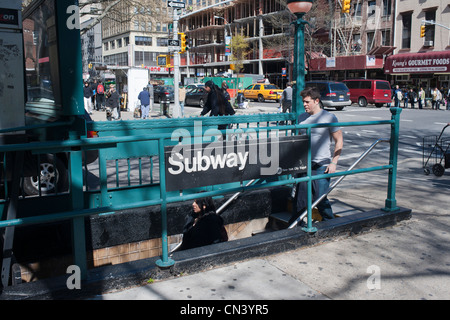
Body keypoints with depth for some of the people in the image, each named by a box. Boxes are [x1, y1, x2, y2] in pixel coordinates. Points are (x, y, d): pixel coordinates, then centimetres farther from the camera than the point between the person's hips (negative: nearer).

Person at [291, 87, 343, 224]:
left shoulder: (329, 118, -5)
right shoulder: (302, 117, 10)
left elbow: (339, 141, -3)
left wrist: (333, 163, -10)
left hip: (322, 166, -5)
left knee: (320, 198, -3)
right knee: (300, 197, 8)